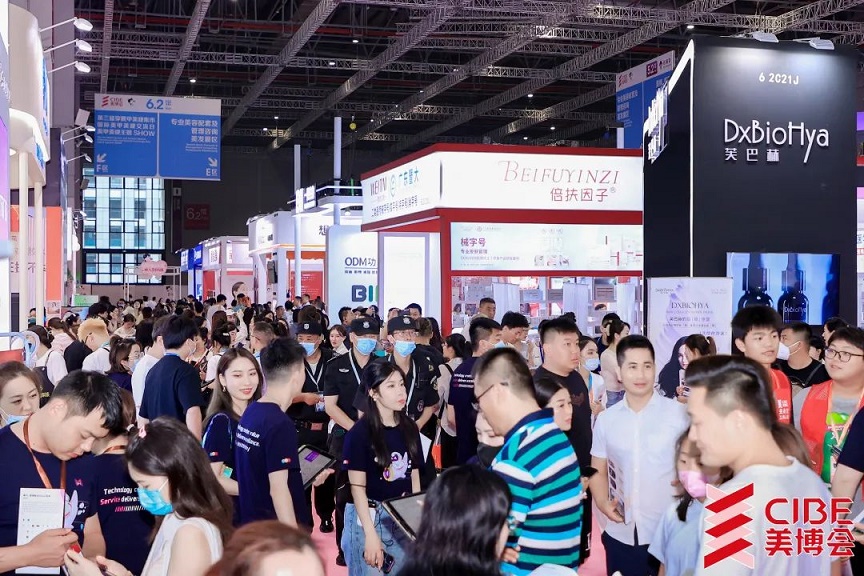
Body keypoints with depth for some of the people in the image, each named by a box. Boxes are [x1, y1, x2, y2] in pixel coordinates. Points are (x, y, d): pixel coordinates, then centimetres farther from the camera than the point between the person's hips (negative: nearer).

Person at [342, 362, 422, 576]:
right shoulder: (360, 433, -11)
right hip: (368, 517, -5)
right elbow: (357, 487, -13)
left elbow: (414, 478, 10)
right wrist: (371, 534, -17)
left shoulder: (409, 428, 5)